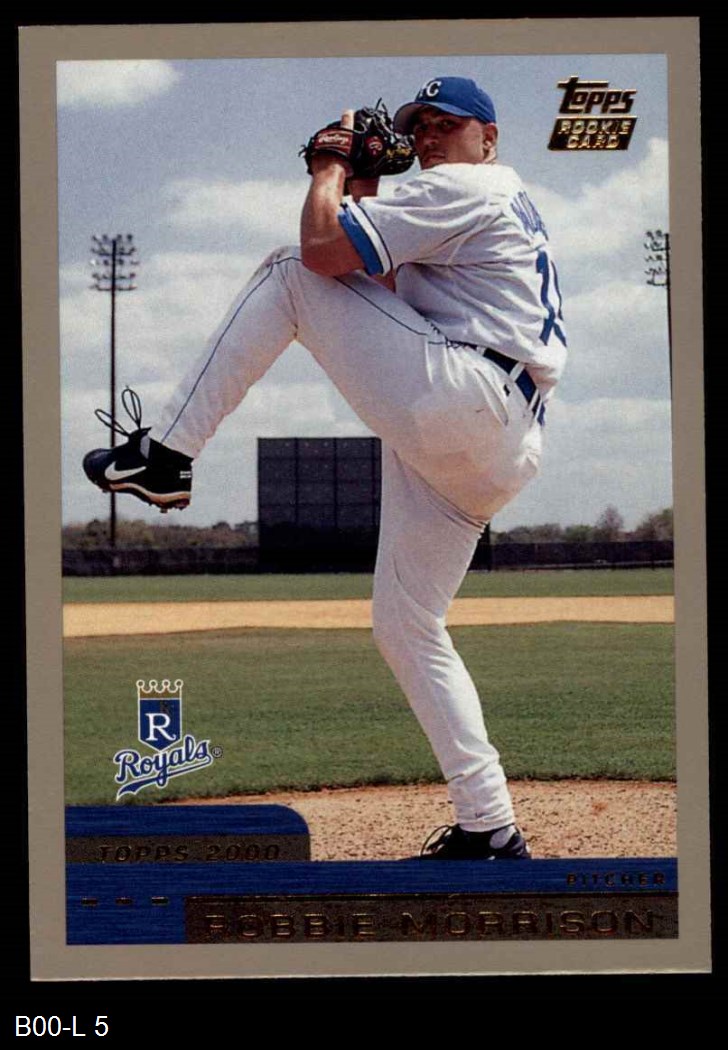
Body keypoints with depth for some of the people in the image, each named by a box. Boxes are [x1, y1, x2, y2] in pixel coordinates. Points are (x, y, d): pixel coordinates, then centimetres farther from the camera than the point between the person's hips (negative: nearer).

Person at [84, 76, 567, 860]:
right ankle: (489, 829, 7)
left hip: (455, 400, -10)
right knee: (405, 628, 12)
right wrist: (363, 194, 26)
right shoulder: (511, 211, 32)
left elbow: (323, 248, -9)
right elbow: (391, 290, 33)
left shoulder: (463, 190, 0)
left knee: (288, 272, -2)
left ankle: (166, 453, -7)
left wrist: (332, 169, 9)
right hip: (483, 461, 10)